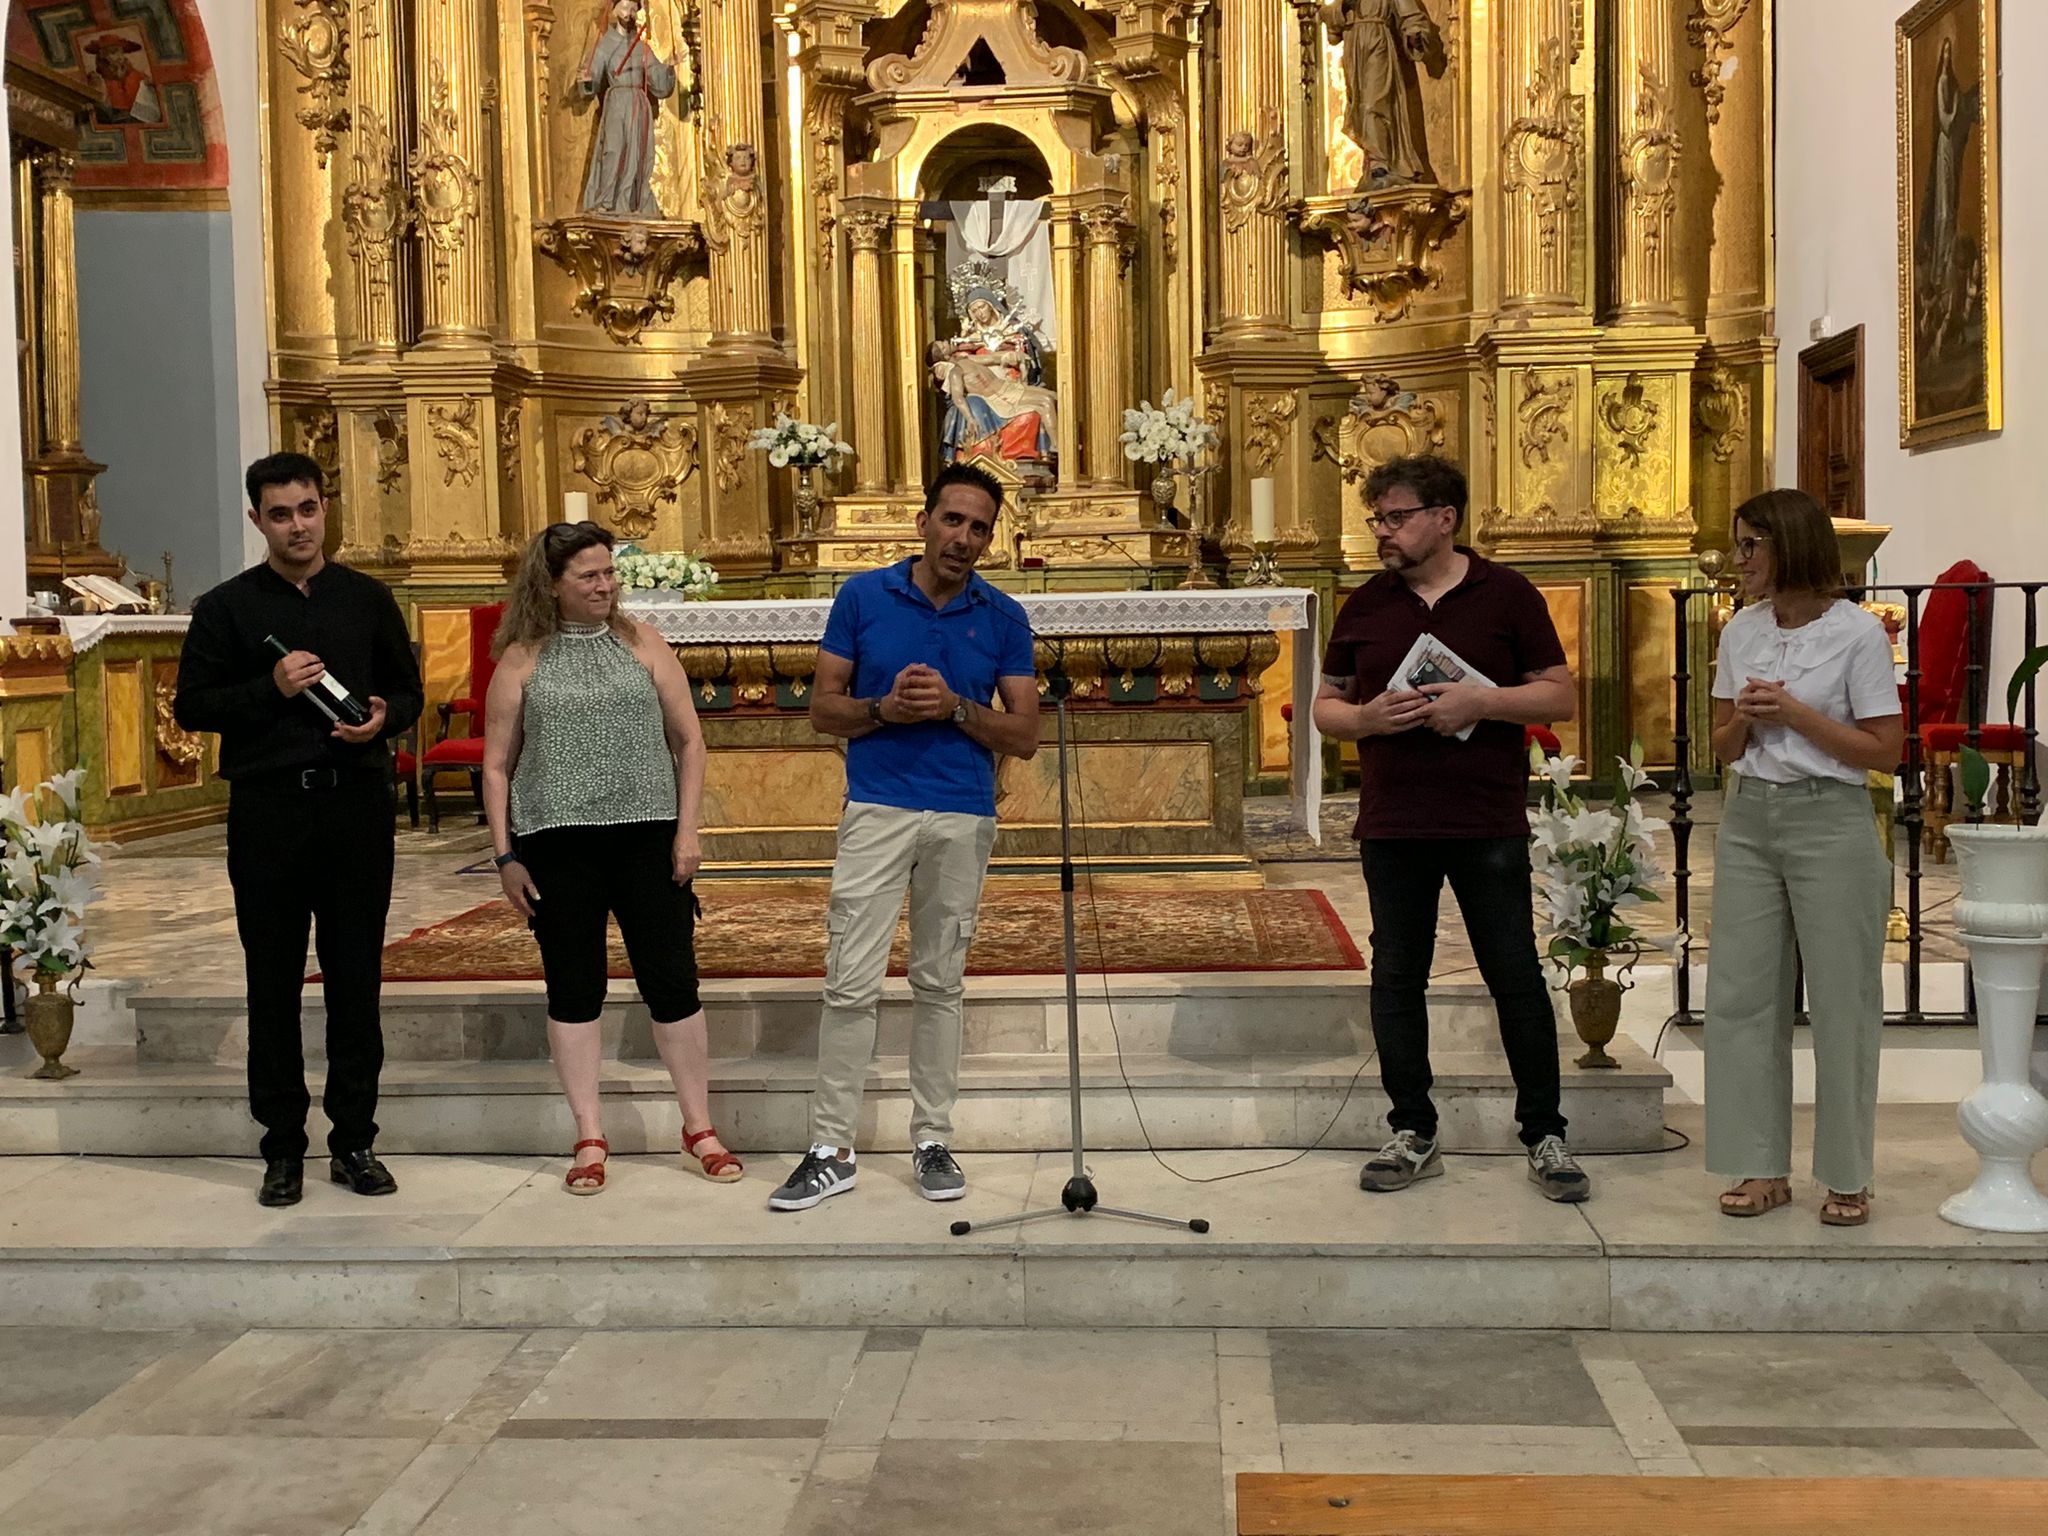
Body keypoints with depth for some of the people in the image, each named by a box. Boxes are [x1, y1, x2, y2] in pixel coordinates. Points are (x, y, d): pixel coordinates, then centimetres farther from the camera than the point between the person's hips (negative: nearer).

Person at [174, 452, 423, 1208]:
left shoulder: (369, 599, 8)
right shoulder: (225, 607, 3)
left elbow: (408, 690, 12)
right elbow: (191, 705, 1)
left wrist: (384, 717, -10)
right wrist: (272, 688, -13)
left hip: (357, 802, 1)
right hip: (268, 807, -1)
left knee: (357, 976, 5)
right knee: (273, 981, 4)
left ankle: (354, 1140, 16)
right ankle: (283, 1148, 14)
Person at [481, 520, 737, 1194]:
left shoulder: (642, 644, 7)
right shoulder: (521, 661, 5)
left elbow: (688, 740, 8)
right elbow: (496, 765, 6)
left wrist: (687, 830, 0)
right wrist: (506, 856, 0)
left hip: (646, 838, 1)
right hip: (557, 846, 0)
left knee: (674, 982, 1)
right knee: (573, 990, 5)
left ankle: (699, 1127, 15)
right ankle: (589, 1138, 15)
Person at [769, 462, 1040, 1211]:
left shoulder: (1003, 618, 3)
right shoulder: (862, 597, 0)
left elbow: (1023, 737, 1)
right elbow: (822, 709, 3)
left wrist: (955, 707, -15)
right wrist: (884, 709, -16)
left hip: (963, 819, 1)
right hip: (876, 811, -1)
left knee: (940, 983, 9)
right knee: (851, 983, -4)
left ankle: (932, 1140, 19)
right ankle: (831, 1151, 3)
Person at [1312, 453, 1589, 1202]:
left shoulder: (1507, 594, 1)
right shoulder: (1364, 606, 9)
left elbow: (1560, 696, 1)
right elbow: (1325, 707, 12)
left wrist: (1482, 700, -16)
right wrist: (1369, 717, -10)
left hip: (1489, 824, -3)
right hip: (1392, 824, 3)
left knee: (1516, 977, 2)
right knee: (1397, 978, 6)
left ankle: (1545, 1135, 14)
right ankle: (1413, 1134, 18)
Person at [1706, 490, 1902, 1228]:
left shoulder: (1857, 632, -8)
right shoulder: (1741, 631, 8)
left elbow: (1885, 750, -9)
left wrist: (1793, 710, -15)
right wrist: (1745, 718, -9)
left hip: (1830, 825, -5)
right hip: (1749, 820, 6)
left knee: (1841, 1002, 2)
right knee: (1741, 995, 6)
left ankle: (1848, 1177, 14)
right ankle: (1763, 1167, 17)